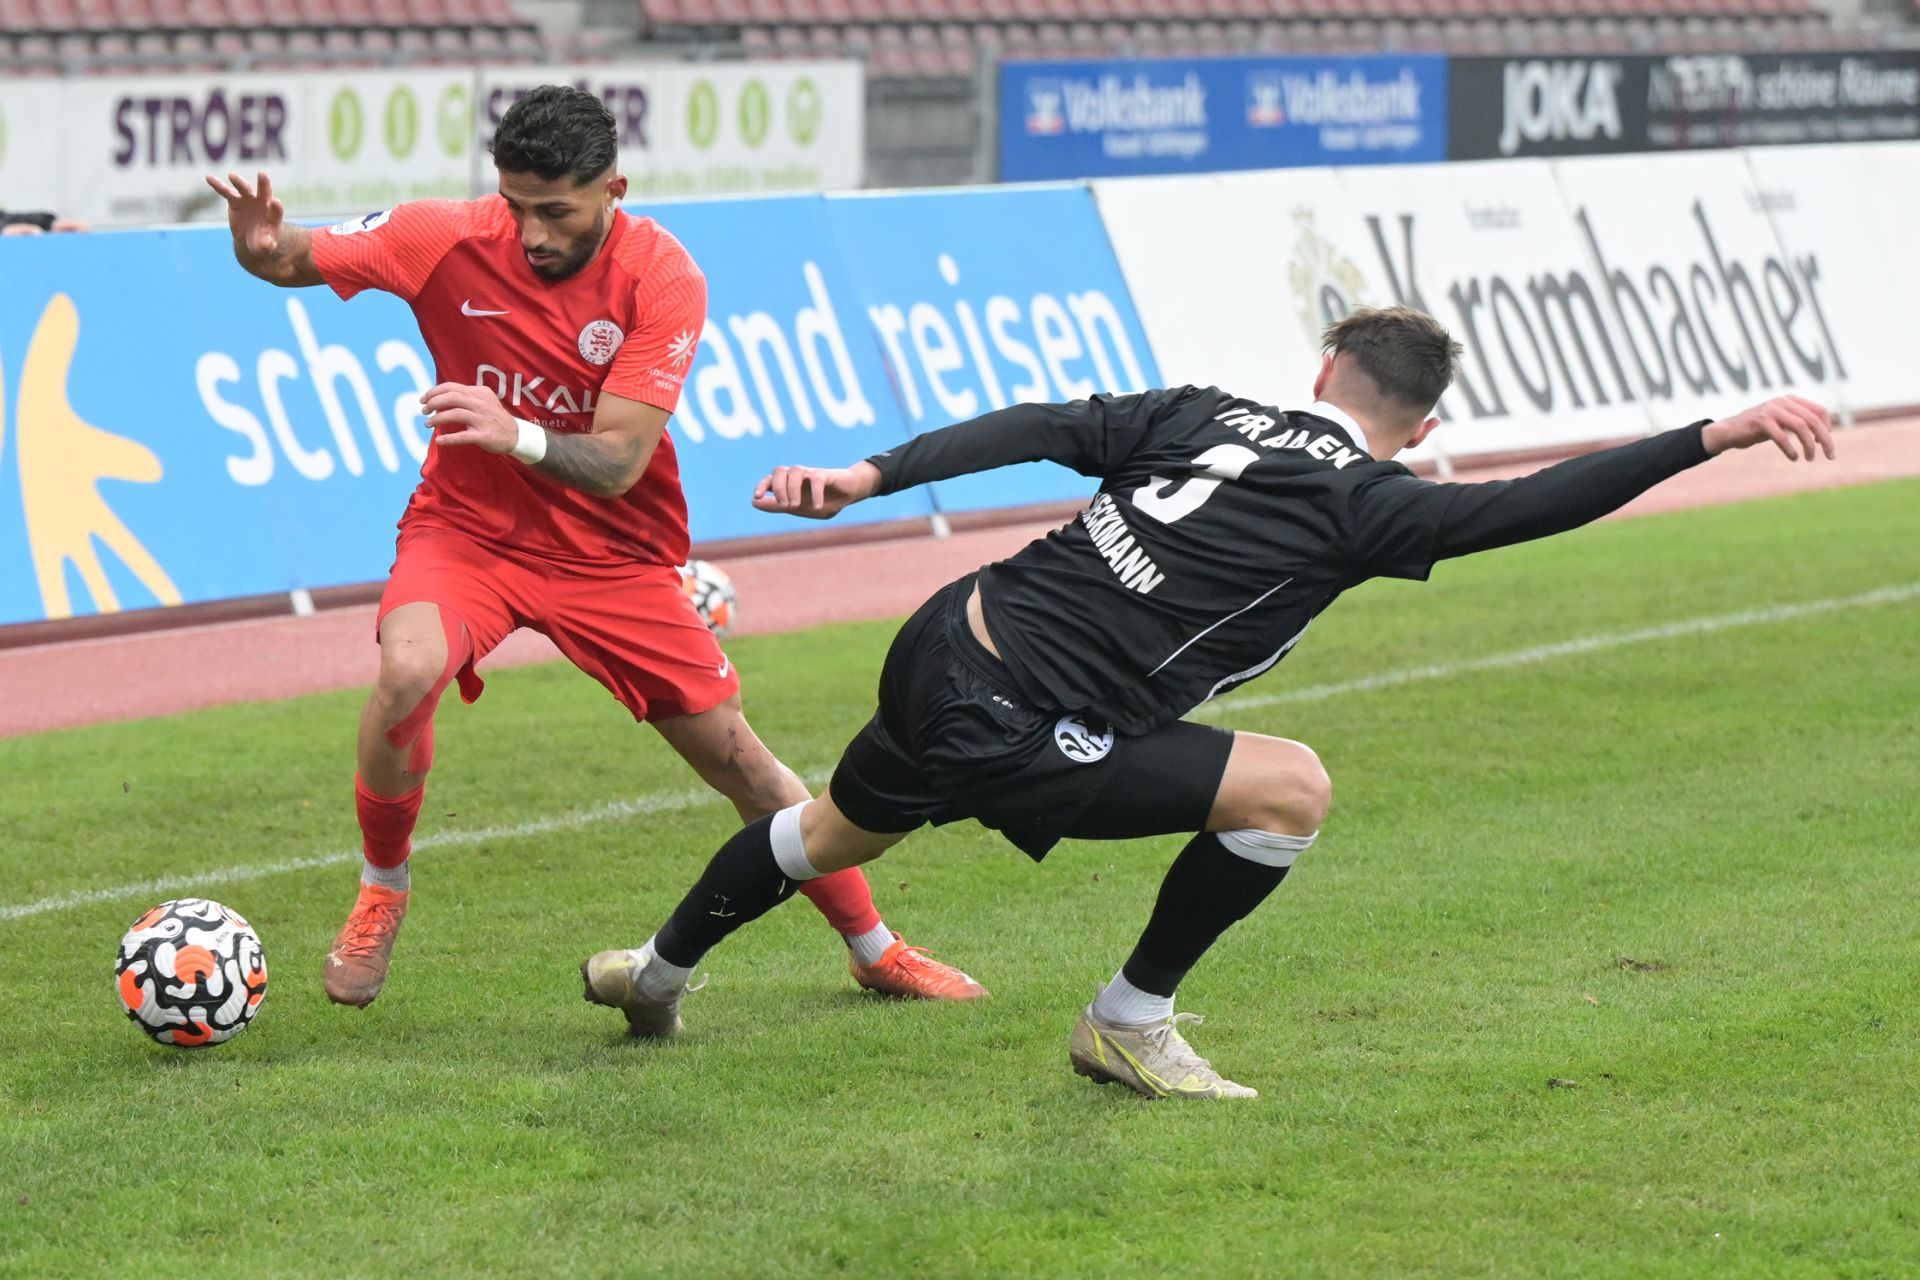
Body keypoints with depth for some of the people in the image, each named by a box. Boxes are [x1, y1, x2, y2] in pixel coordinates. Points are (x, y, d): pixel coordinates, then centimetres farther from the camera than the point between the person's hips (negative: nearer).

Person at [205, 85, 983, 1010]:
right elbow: (295, 259, -5)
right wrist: (262, 244, -30)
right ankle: (382, 892, -7)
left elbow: (618, 461, -23)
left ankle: (875, 951, 24)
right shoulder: (452, 240, -15)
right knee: (408, 673, -32)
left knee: (738, 759, 4)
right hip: (466, 528, 0)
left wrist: (519, 435, -43)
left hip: (611, 552, 0)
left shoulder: (661, 277, -18)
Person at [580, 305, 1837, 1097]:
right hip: (1010, 732, -8)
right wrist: (1718, 435, -23)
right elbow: (1528, 505, -21)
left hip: (942, 645, 8)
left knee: (839, 833, 35)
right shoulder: (1360, 503, -12)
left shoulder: (1204, 414, 6)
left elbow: (1039, 427, 1)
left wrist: (871, 476, 1)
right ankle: (1129, 1025, 8)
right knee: (1291, 790, -6)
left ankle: (659, 972, 57)